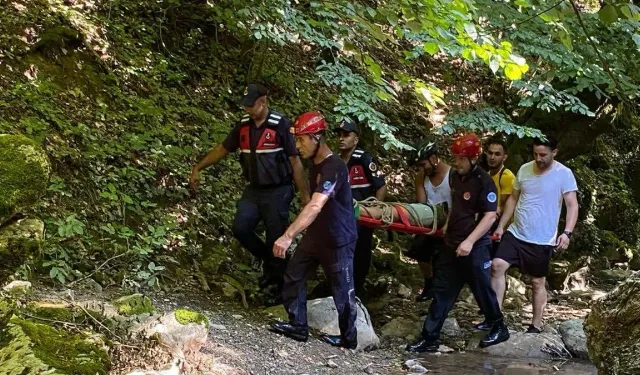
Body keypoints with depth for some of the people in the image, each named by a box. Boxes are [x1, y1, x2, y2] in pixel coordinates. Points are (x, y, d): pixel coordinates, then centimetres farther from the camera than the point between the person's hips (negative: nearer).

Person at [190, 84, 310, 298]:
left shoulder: (281, 125, -14)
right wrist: (198, 168, 12)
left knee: (276, 240, -2)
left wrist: (305, 194, -10)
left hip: (277, 192, -5)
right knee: (240, 228, -10)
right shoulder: (244, 125, 2)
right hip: (254, 190, 5)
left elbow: (295, 161, -11)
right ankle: (269, 262, 15)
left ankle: (281, 288, 12)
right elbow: (223, 149, 14)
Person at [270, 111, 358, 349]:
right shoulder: (316, 164, 4)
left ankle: (349, 339, 19)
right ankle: (298, 326, 18)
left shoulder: (334, 167, -26)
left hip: (338, 239, -9)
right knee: (293, 275, 7)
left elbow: (315, 206, -38)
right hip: (316, 234, 9)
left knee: (342, 290, 4)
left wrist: (288, 236, -45)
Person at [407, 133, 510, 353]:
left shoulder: (484, 182, -16)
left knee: (482, 289, 7)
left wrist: (469, 241, -27)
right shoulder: (455, 176, 7)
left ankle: (499, 329, 28)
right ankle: (430, 338, 9)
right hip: (452, 245, 8)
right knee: (442, 291, 6)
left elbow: (490, 216, -21)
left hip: (475, 247, -8)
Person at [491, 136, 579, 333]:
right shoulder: (524, 169, 3)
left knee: (538, 282, 7)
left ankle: (536, 325, 22)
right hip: (515, 233, 4)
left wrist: (567, 232, -26)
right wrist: (501, 226, 10)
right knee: (497, 266, -13)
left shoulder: (564, 174, -10)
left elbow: (572, 205, -12)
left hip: (542, 240, -4)